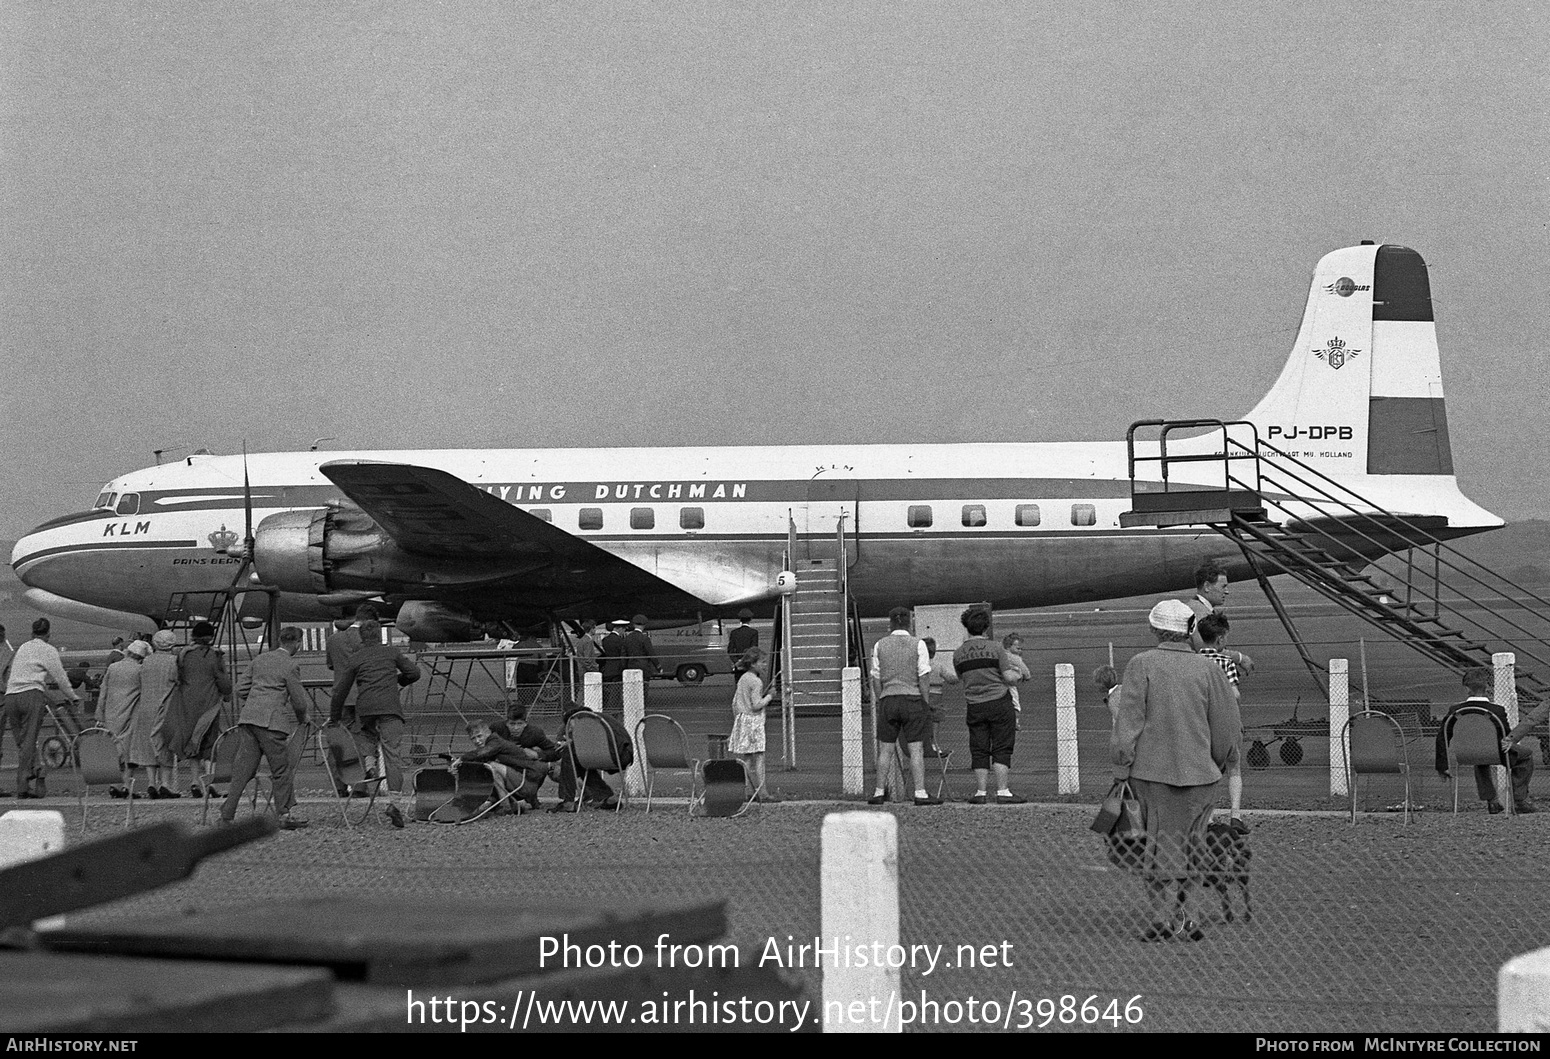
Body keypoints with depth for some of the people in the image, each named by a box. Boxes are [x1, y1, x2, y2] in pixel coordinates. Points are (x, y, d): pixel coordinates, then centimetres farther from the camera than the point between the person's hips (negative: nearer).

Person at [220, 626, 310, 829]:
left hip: (247, 719, 6)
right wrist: (302, 719, 16)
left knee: (242, 768, 7)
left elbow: (241, 688, 17)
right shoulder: (291, 665, -5)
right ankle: (286, 814, 8)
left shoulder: (260, 659, 15)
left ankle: (227, 814, 3)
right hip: (271, 721, -6)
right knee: (281, 769, 4)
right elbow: (298, 699, -3)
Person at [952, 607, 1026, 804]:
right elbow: (1009, 678, -9)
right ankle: (1003, 792, -4)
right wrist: (1017, 674, 12)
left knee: (979, 751, 8)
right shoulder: (995, 648, -8)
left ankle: (981, 792, 5)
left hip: (975, 706, 3)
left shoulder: (958, 654, 3)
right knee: (1001, 749, 0)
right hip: (999, 703, -3)